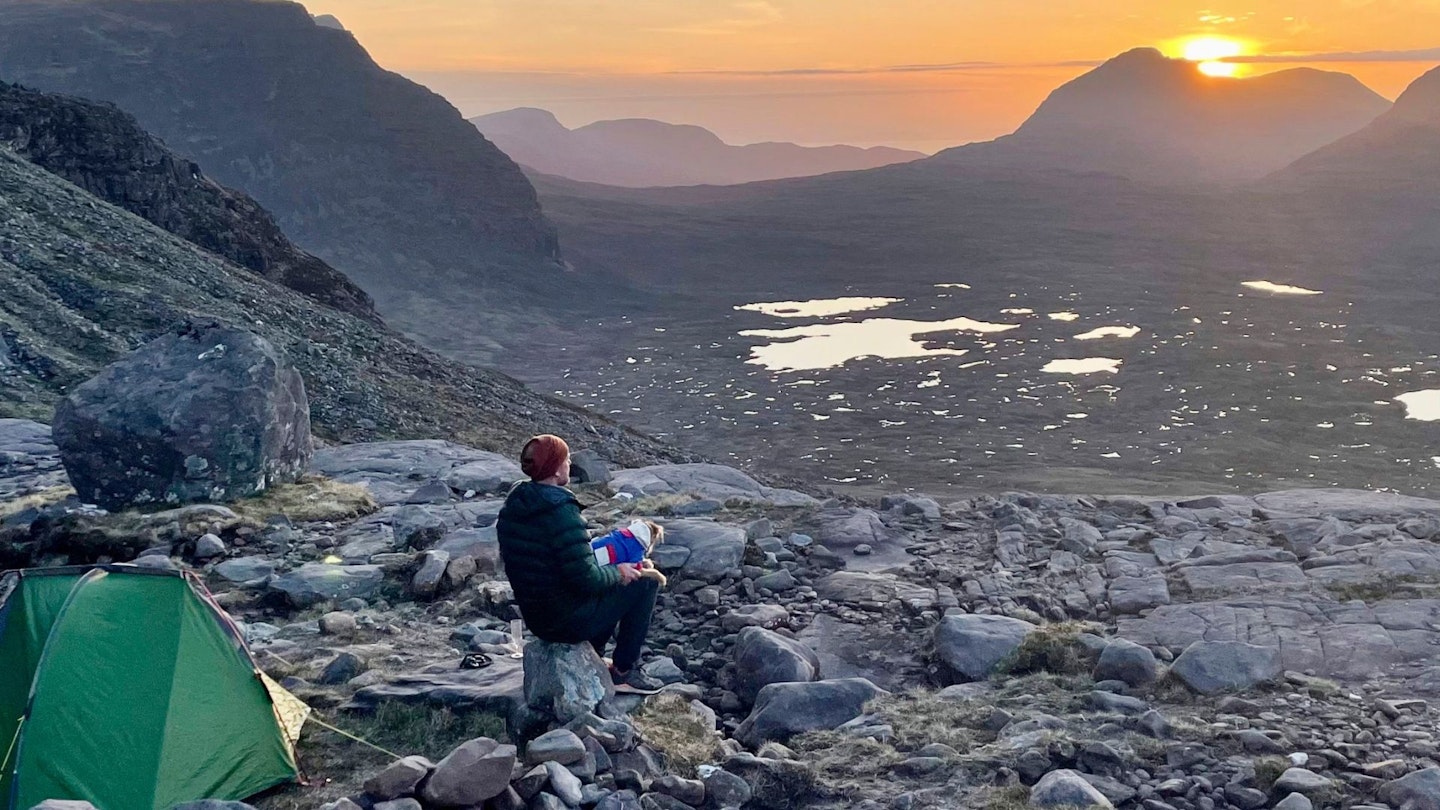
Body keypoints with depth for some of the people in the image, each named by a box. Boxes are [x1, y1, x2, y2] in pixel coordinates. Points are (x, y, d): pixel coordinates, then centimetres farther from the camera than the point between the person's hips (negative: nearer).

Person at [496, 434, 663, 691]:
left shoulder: (511, 508, -1)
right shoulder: (562, 514, -27)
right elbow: (587, 579, -26)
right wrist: (617, 572, -6)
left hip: (535, 618, 9)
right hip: (569, 623, -9)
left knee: (611, 580, 30)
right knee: (646, 582, 6)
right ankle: (624, 670, 13)